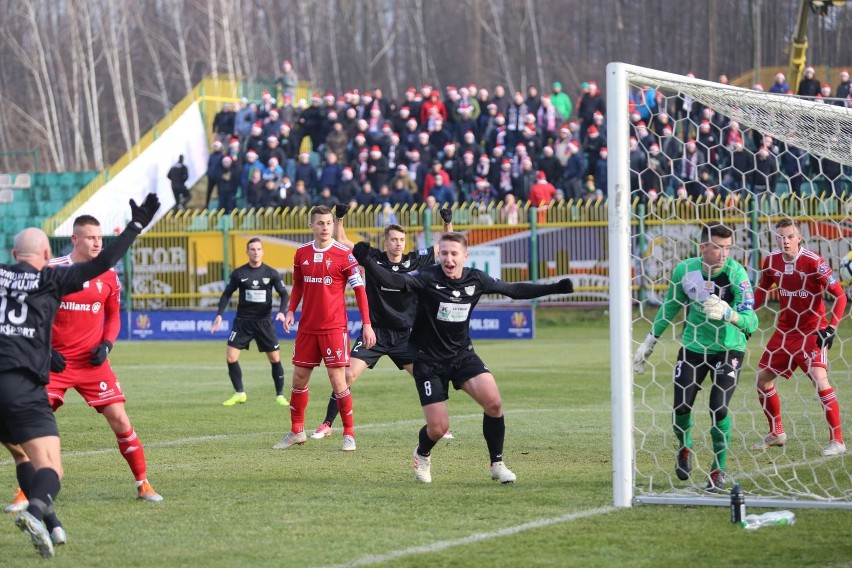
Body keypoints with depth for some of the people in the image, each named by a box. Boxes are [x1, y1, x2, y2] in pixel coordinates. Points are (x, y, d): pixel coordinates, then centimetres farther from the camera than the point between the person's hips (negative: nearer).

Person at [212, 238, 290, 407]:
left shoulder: (271, 273, -3)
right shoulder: (239, 273, -1)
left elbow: (284, 294, -1)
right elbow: (227, 294, 6)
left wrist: (281, 311, -19)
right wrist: (219, 314, -5)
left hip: (264, 321, -1)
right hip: (242, 321, 1)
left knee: (275, 358, -1)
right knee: (230, 357, -8)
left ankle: (280, 395, 13)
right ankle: (239, 394, 7)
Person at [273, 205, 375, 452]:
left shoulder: (343, 254, -8)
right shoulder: (302, 253, 6)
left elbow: (359, 289, -6)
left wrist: (367, 324, -10)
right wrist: (291, 311, 5)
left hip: (334, 327, -5)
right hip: (307, 327, 5)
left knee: (338, 381, -7)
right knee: (299, 378, 8)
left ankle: (349, 433, 5)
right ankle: (296, 431, 22)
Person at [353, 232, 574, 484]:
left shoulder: (476, 279, -6)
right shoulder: (427, 278, -20)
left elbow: (514, 290, 9)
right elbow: (395, 281, -36)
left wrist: (554, 288, 7)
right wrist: (367, 263, -54)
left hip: (462, 354, 3)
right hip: (428, 361, -3)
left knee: (494, 403, -18)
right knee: (438, 427, -7)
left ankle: (497, 464, 2)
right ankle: (422, 455, 30)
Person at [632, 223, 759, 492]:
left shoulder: (735, 273, -22)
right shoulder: (684, 270, -11)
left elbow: (750, 320, -28)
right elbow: (670, 307, 8)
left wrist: (727, 313, -48)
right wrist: (649, 343, 12)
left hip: (728, 348, -3)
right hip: (693, 347, 3)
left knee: (718, 409, -13)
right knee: (681, 407, -1)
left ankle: (719, 470, 8)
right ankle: (685, 448, 33)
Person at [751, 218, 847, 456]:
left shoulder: (813, 262, -19)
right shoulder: (772, 261, -2)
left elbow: (839, 295, -17)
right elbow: (762, 290, 16)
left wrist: (831, 328, -25)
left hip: (812, 331, -6)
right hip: (785, 329, 6)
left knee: (819, 377, -23)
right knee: (762, 377, 7)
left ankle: (837, 441, -16)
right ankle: (776, 433, 26)